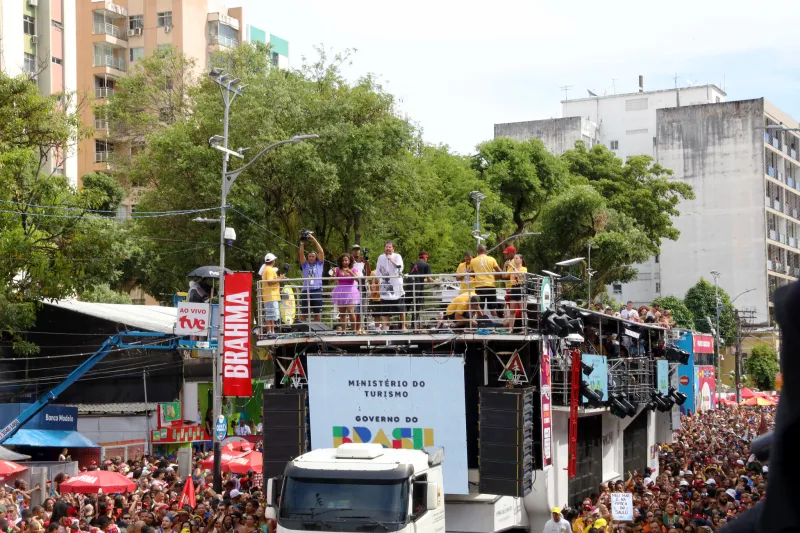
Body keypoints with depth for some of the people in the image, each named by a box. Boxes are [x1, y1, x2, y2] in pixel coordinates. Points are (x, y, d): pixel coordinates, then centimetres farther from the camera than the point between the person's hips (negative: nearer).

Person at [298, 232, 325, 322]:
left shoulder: (319, 264, 12)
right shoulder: (305, 265, 16)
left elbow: (321, 252, 2)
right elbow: (301, 254, 5)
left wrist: (314, 240, -1)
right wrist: (302, 244, -6)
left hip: (317, 291, -1)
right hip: (306, 291, 1)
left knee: (317, 313, 3)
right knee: (303, 314, 0)